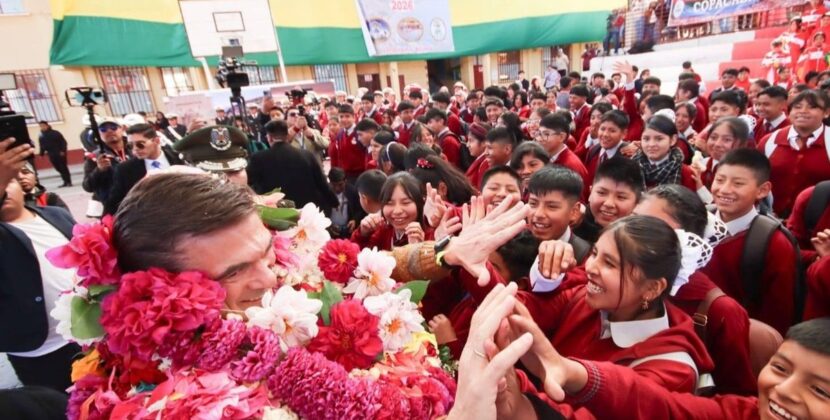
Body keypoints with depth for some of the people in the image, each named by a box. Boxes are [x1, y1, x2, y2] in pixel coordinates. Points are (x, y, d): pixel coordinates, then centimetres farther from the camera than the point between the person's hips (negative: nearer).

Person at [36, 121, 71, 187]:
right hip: (52, 155, 4)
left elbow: (63, 142, -7)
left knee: (63, 168, -3)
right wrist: (41, 154, 2)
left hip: (60, 154, -4)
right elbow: (42, 146, 12)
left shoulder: (55, 133, -4)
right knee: (59, 169, 6)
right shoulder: (41, 137, 10)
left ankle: (69, 182, 1)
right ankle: (66, 182, 11)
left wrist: (63, 151, -15)